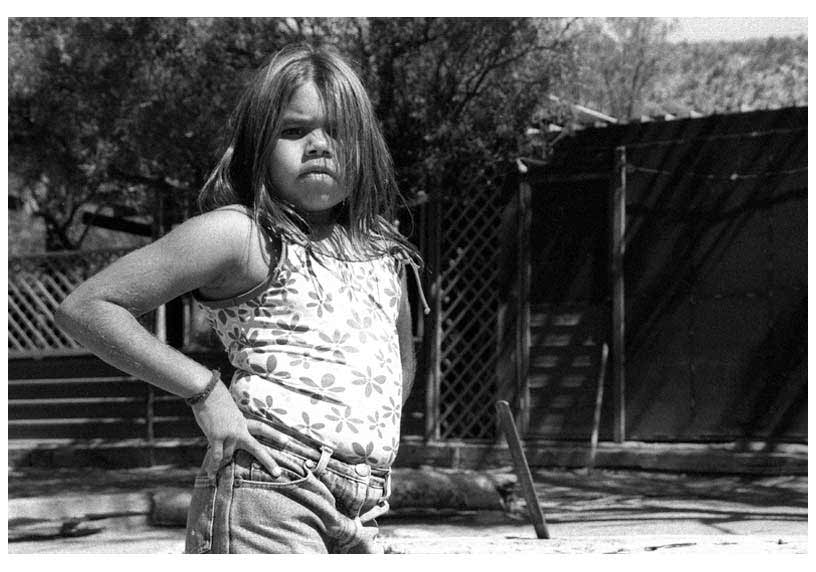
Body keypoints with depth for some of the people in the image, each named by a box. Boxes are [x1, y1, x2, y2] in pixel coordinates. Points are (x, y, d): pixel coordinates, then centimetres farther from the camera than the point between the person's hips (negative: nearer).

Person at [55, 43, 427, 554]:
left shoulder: (381, 248, 17)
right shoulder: (239, 233, -4)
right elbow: (85, 307, -6)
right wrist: (206, 391, -10)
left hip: (357, 515, 8)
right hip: (266, 496, -7)